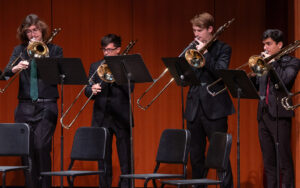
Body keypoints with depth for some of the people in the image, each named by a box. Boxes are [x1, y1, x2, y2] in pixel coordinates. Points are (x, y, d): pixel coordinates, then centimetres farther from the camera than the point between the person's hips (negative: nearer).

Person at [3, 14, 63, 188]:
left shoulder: (54, 50, 9)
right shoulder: (20, 50, 14)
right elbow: (6, 73, 3)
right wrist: (15, 69, -20)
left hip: (46, 107, -3)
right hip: (25, 107, 3)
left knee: (41, 146, -16)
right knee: (26, 149, 0)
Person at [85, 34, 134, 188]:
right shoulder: (95, 66, 12)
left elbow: (129, 89, -10)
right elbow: (87, 91, 7)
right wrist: (92, 90, -16)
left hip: (121, 117, -3)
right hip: (101, 118, 3)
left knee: (125, 160, -2)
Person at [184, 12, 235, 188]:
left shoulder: (222, 48, 0)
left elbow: (220, 72, -15)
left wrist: (204, 53, -16)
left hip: (214, 108, -5)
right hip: (194, 107, 5)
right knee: (196, 154, 8)